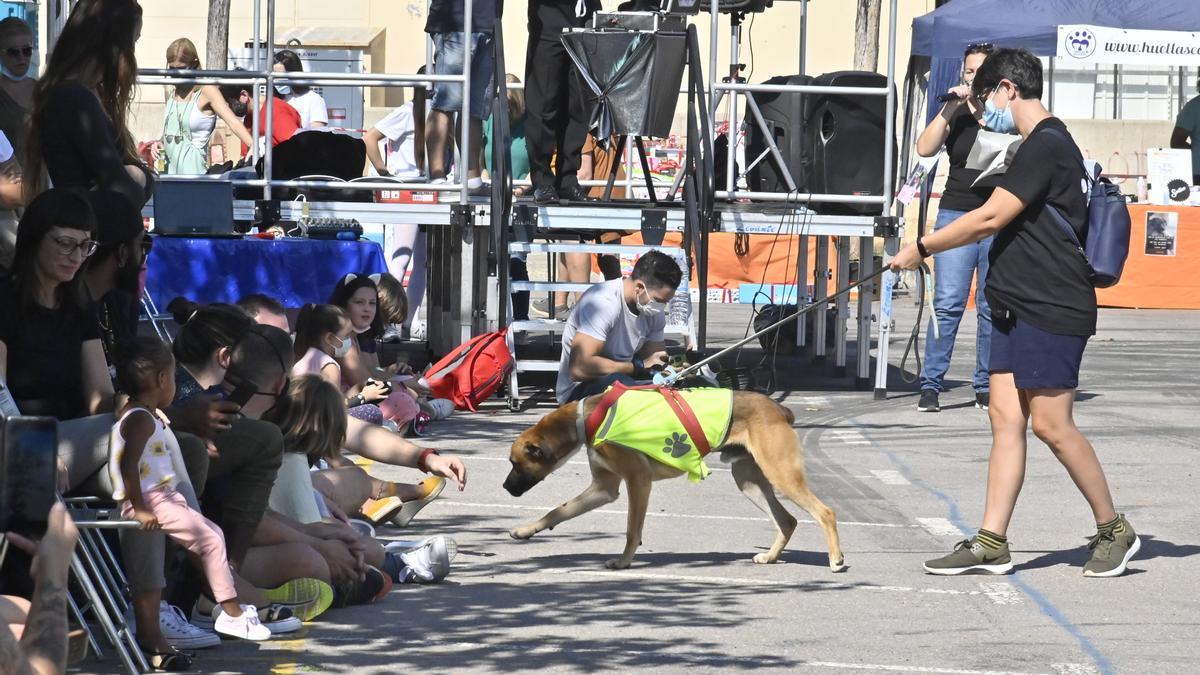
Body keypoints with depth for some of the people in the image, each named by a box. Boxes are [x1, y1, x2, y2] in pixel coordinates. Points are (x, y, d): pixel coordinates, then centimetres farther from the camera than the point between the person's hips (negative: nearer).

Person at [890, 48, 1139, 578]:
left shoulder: (1046, 145, -15)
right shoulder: (1040, 144, 18)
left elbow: (990, 218, -17)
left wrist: (921, 248, -8)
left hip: (1052, 310, -10)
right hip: (1021, 309, 10)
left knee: (1050, 423, -7)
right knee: (1006, 417, 5)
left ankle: (1113, 530, 5)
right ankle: (991, 544, 4)